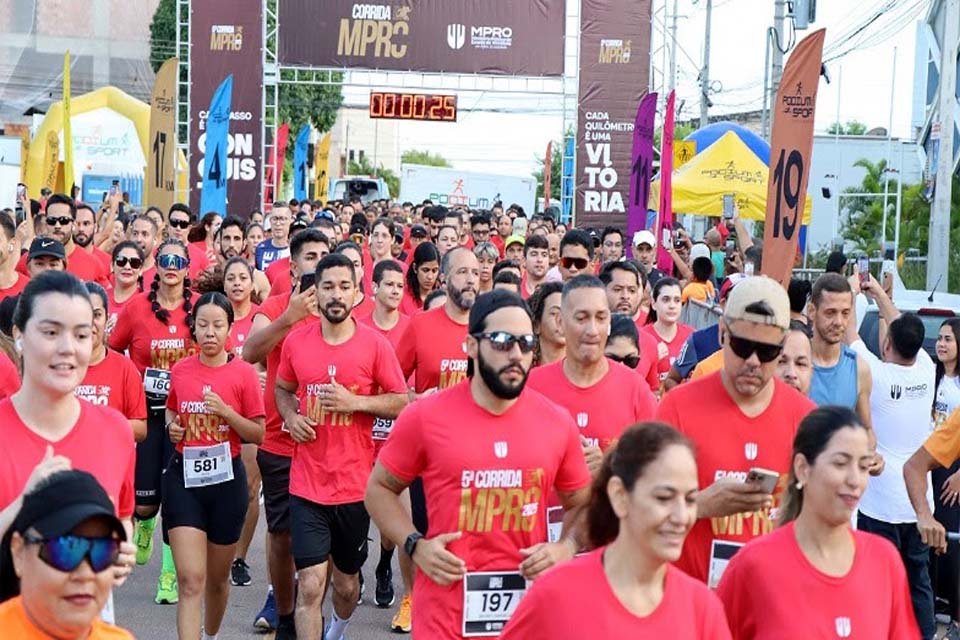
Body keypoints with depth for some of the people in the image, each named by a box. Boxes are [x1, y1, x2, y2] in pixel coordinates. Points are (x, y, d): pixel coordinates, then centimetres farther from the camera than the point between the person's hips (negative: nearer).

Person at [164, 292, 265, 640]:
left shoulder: (244, 373, -6)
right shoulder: (180, 370, 2)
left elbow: (258, 434, -3)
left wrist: (226, 412, -18)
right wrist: (172, 425, 0)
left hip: (226, 479, 0)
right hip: (183, 479, 0)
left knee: (217, 578, 16)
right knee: (190, 581, -10)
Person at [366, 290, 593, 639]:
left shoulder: (558, 423, 0)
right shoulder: (425, 416, -6)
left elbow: (581, 504, 14)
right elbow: (379, 489, 6)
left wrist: (566, 548, -5)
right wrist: (416, 546, -8)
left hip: (530, 609, 2)